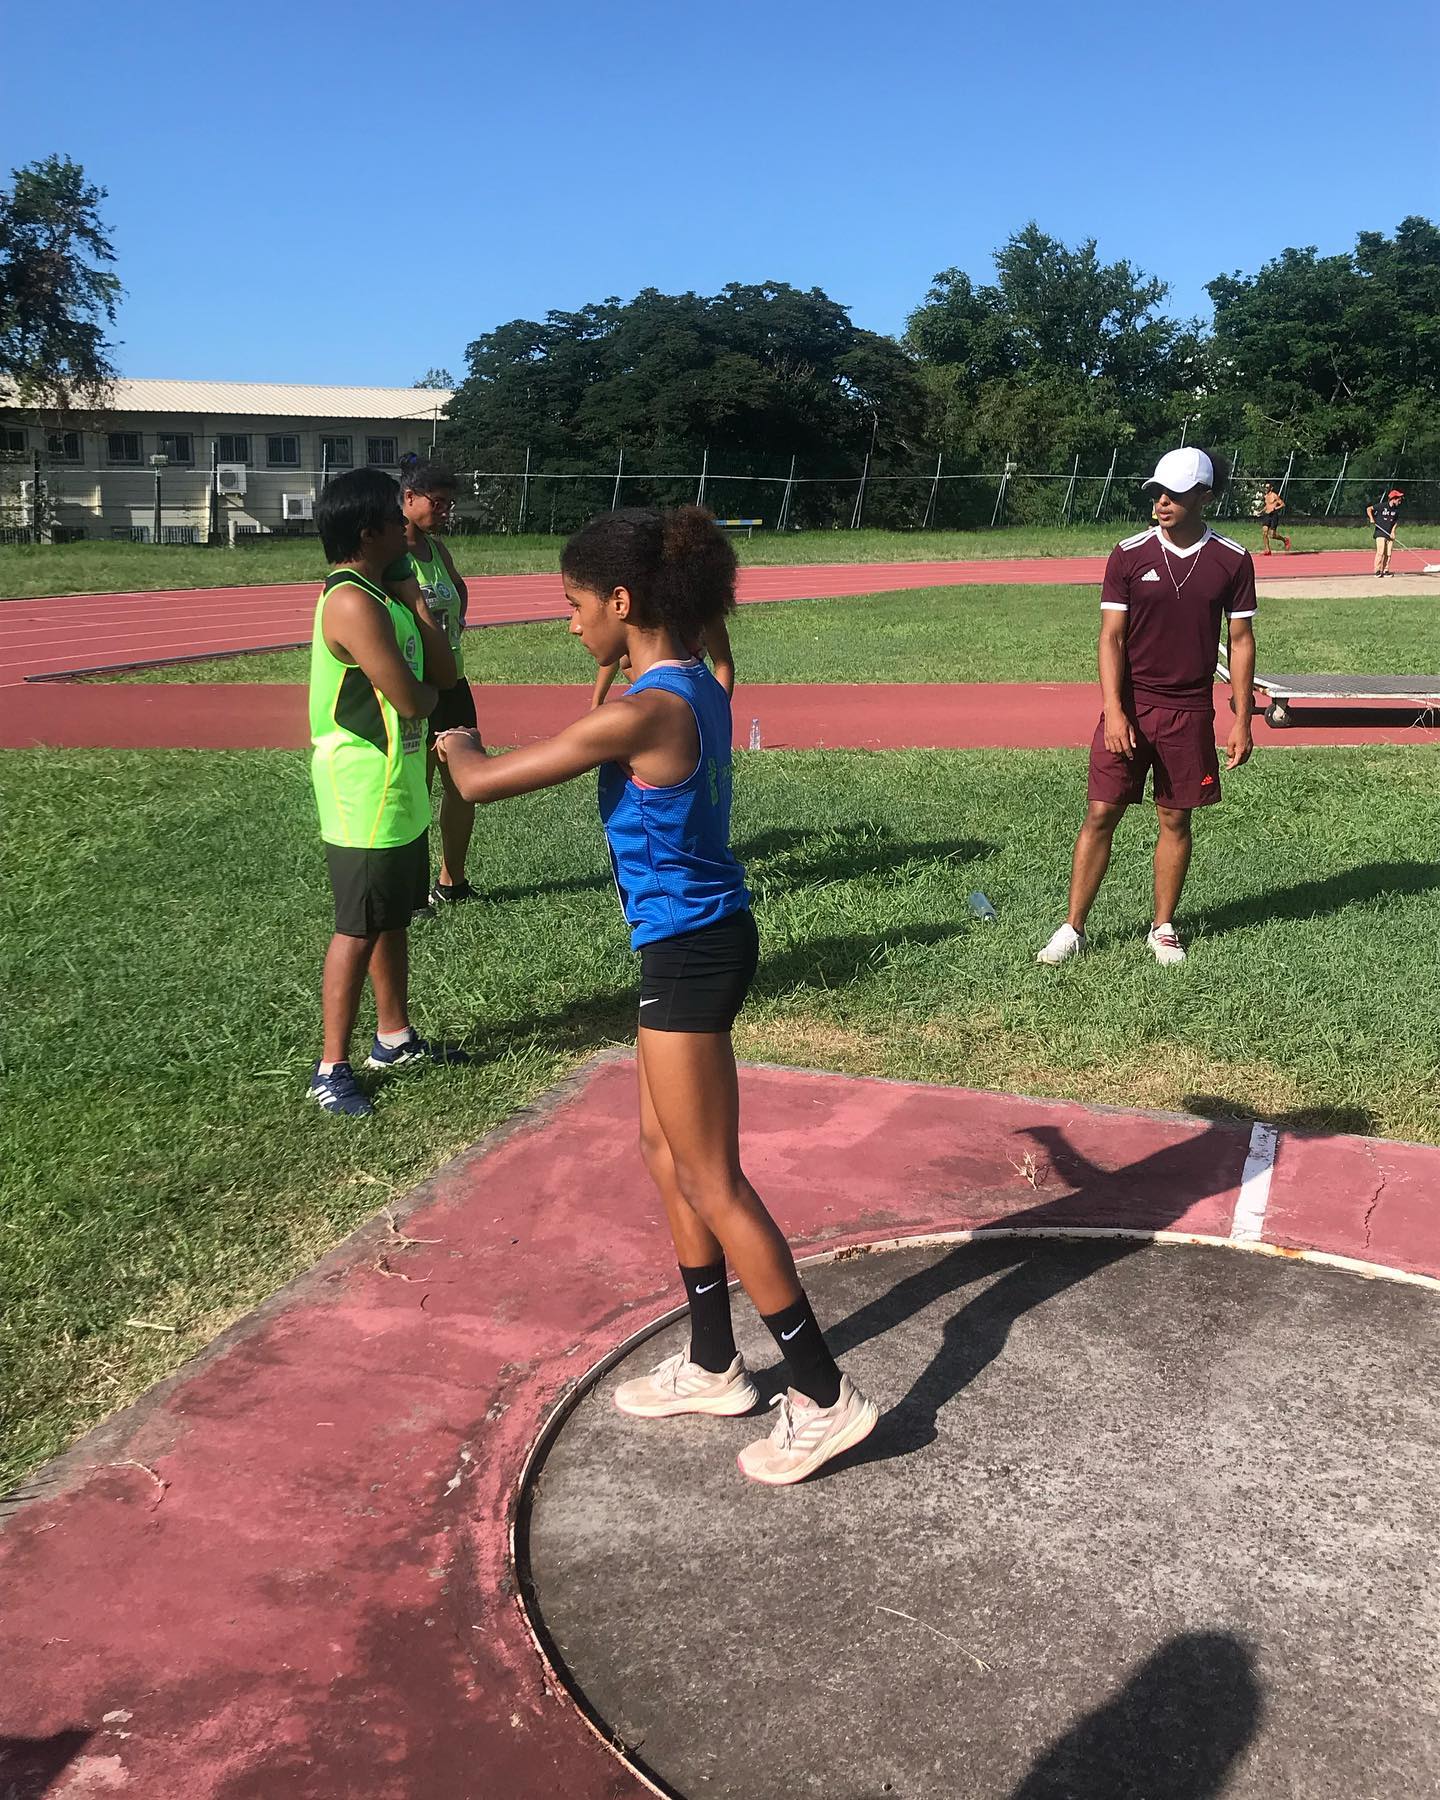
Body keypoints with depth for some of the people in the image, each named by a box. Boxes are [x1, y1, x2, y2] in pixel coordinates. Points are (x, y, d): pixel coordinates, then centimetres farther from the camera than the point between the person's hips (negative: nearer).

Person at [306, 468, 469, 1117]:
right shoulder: (353, 603, -21)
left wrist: (418, 606, -4)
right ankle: (332, 1069, 8)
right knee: (359, 929, -2)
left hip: (399, 791, 10)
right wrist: (429, 691, -1)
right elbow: (412, 699, -24)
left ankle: (394, 1037, 33)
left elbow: (444, 673, 6)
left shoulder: (384, 594, 11)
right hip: (364, 799, -10)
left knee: (392, 917, 19)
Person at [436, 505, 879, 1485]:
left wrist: (455, 744, 5)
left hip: (687, 955, -9)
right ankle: (713, 1365, 34)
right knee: (666, 1150, 20)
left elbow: (485, 783, -16)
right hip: (705, 938, 9)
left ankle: (825, 1397, 13)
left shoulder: (644, 712, -23)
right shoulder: (699, 689, 5)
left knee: (713, 1184, 2)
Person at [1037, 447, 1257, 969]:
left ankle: (1164, 927, 23)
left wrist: (1242, 720, 1)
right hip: (1130, 706, -1)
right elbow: (1111, 636, -5)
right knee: (1101, 813, -2)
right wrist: (1113, 711, -15)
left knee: (1176, 819, 8)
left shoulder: (1233, 560, 0)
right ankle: (1072, 929, 6)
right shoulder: (1129, 554, -3)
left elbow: (1241, 640, 5)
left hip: (1190, 711, 1)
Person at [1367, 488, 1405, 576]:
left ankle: (1385, 571, 10)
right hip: (1380, 533, -6)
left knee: (1388, 554, 3)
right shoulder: (1382, 506, -7)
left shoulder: (1396, 510, 9)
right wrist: (1371, 518, -19)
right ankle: (1377, 571, -10)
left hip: (1389, 535, 6)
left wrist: (1393, 532, 1)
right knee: (1380, 552, -14)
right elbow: (1369, 509, -5)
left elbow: (1395, 522, 15)